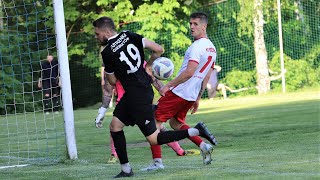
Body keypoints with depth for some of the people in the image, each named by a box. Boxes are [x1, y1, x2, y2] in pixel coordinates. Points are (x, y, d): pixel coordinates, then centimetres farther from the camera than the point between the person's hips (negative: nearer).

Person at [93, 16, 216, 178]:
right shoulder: (129, 36, 1)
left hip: (138, 97, -9)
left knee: (154, 139, -1)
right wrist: (148, 65, 19)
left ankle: (196, 131, -6)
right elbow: (158, 50, 1)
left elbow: (112, 81, -2)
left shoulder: (107, 53, -16)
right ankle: (126, 170, 15)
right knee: (115, 126, 13)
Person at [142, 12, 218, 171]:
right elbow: (206, 77, 18)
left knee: (155, 122, -2)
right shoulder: (211, 48, 13)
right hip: (192, 95, 9)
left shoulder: (197, 46, -17)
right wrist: (197, 99, 23)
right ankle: (204, 146, 12)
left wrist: (168, 85, -20)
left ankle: (157, 161, -6)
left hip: (178, 92, -9)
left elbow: (189, 72, -25)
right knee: (176, 123, 26)